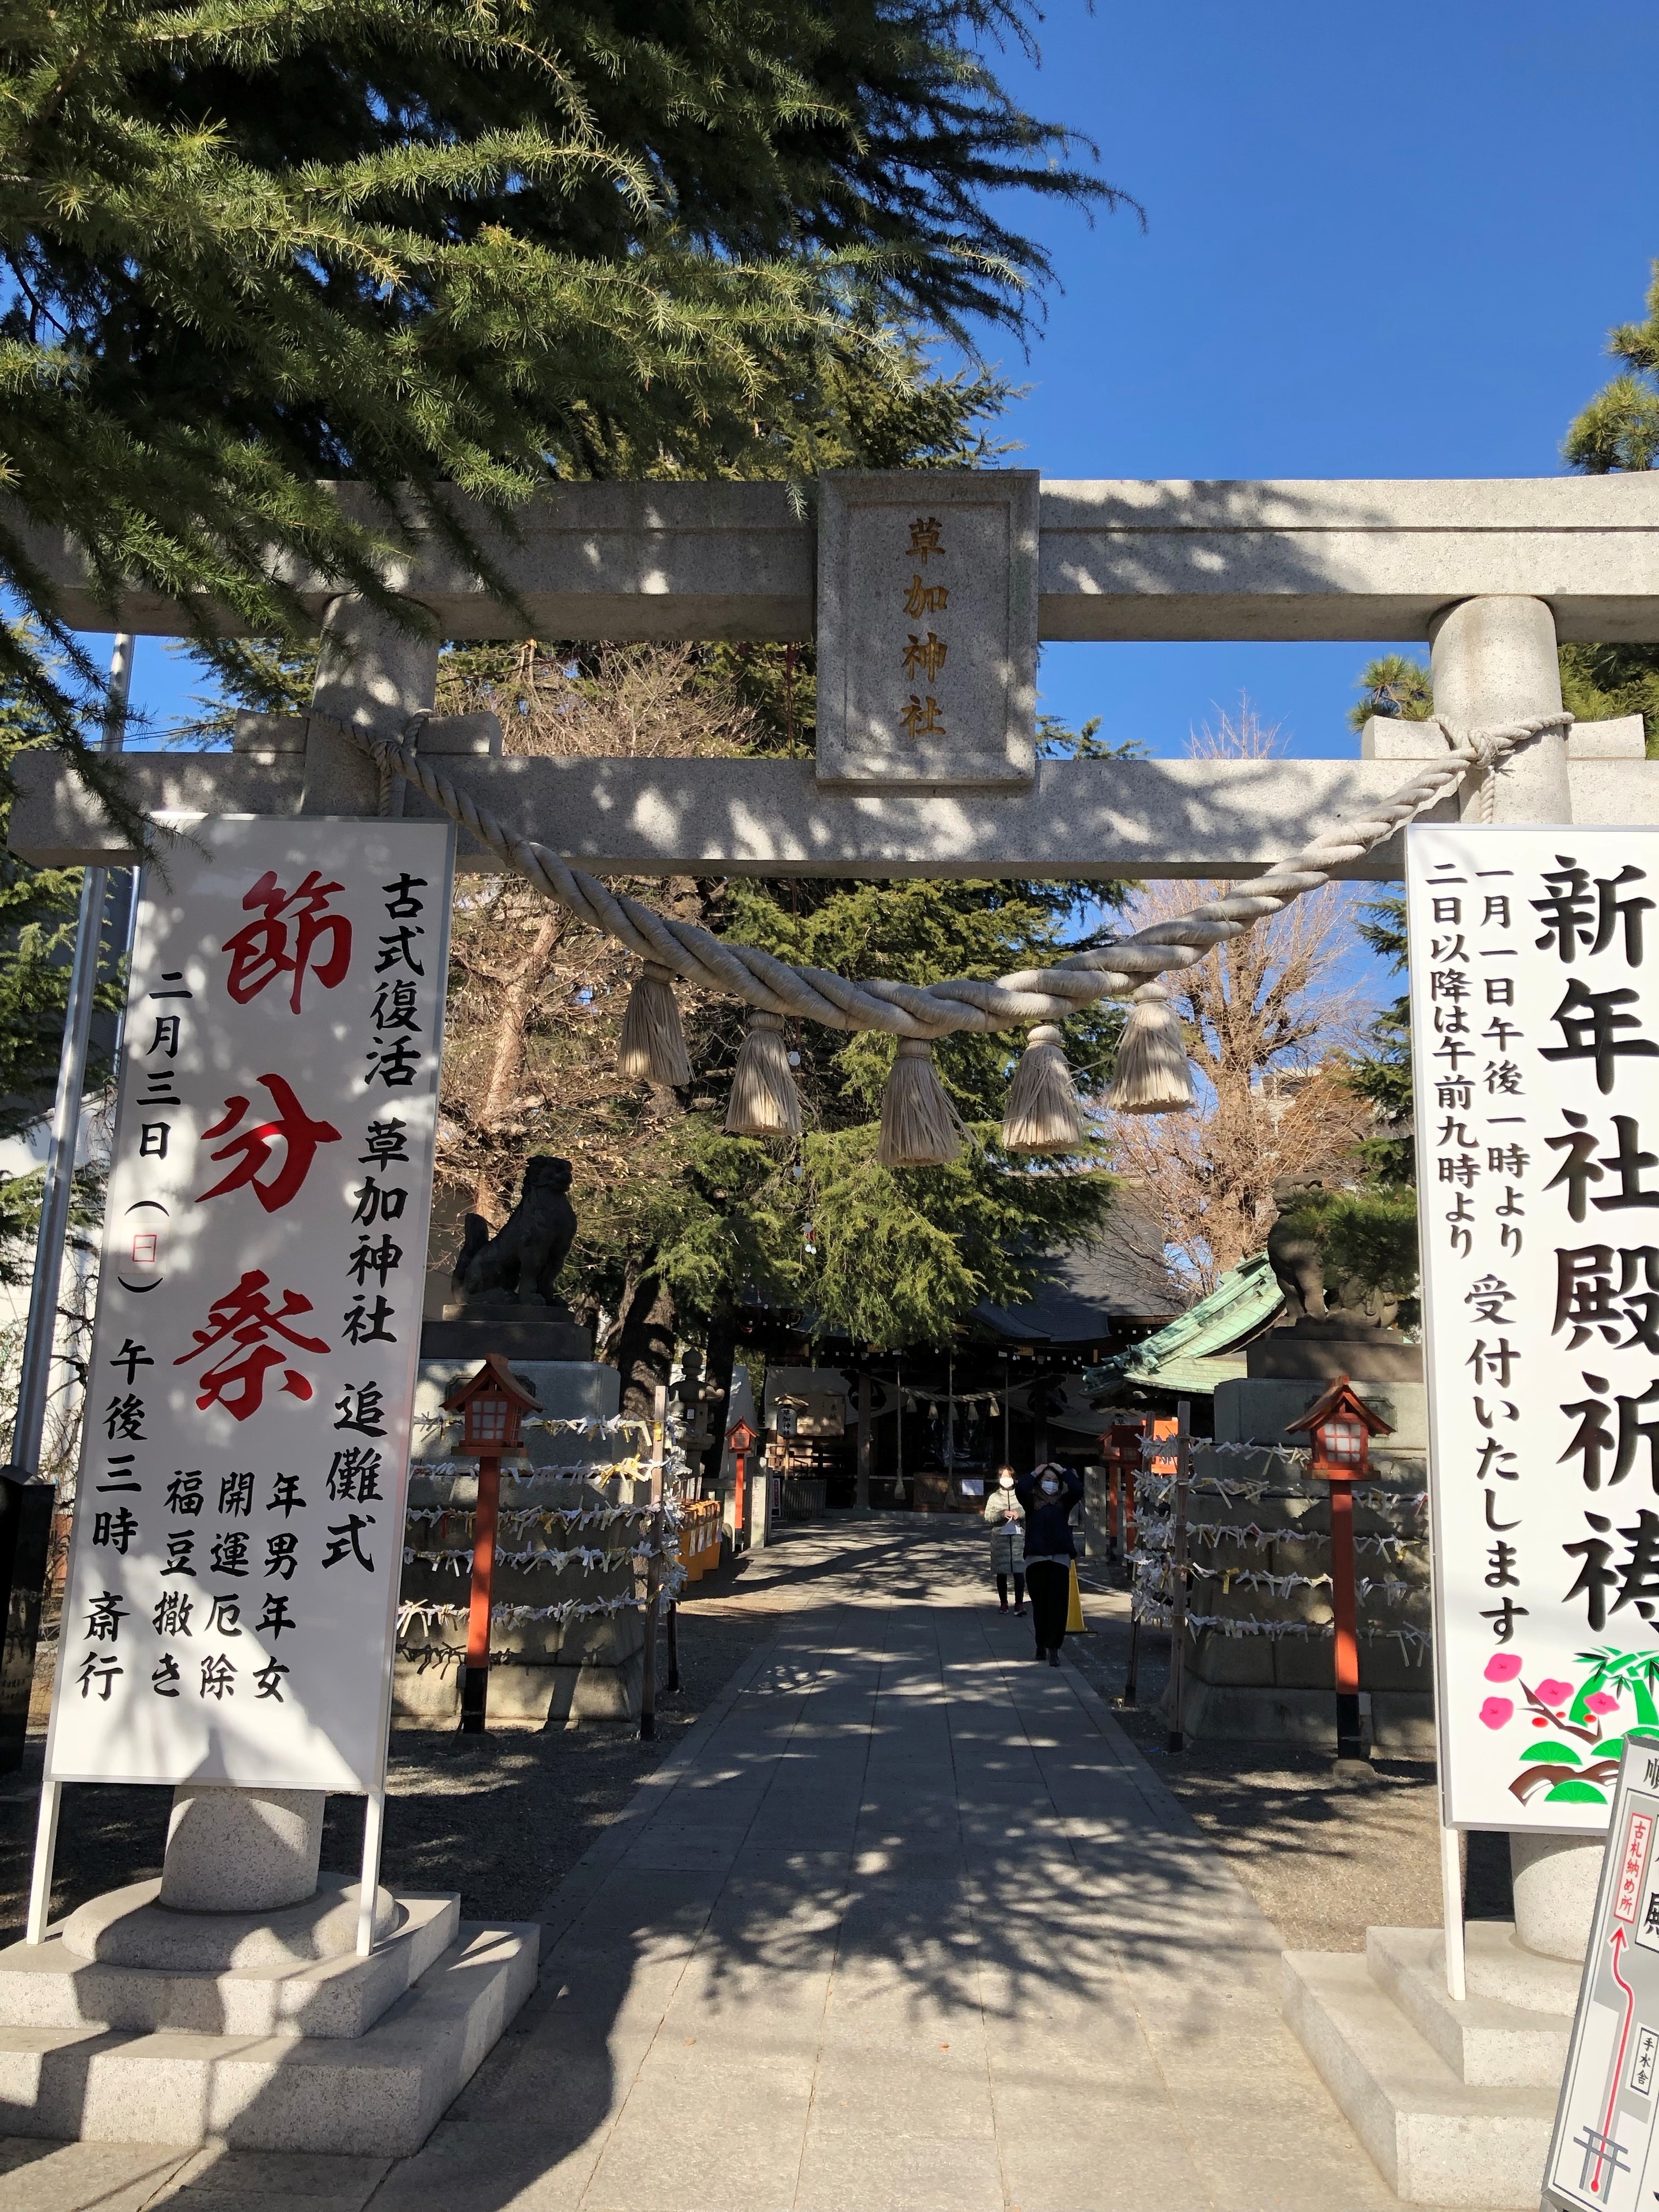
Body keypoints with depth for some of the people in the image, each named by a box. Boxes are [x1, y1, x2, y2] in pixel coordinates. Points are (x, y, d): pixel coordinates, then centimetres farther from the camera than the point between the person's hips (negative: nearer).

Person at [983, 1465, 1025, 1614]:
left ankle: (1019, 1603, -9)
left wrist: (1020, 1514, -12)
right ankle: (1003, 1603, 15)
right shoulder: (994, 1498, 10)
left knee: (1019, 1571, -8)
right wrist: (1001, 1514, -16)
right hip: (1000, 1537, 1)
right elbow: (988, 1517, 1)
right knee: (1002, 1572, 5)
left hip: (1018, 1536, -1)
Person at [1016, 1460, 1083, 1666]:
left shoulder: (1064, 1501, 9)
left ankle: (1053, 1647, -8)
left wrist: (1064, 1471, 1)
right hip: (1036, 1558, 0)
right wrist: (1035, 1473, -2)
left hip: (1060, 1558, 0)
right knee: (1039, 1604, 7)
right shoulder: (1032, 1500, 6)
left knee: (1058, 1604, -8)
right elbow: (1020, 1489, -14)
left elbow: (1078, 1490, -9)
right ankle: (1041, 1645, 21)